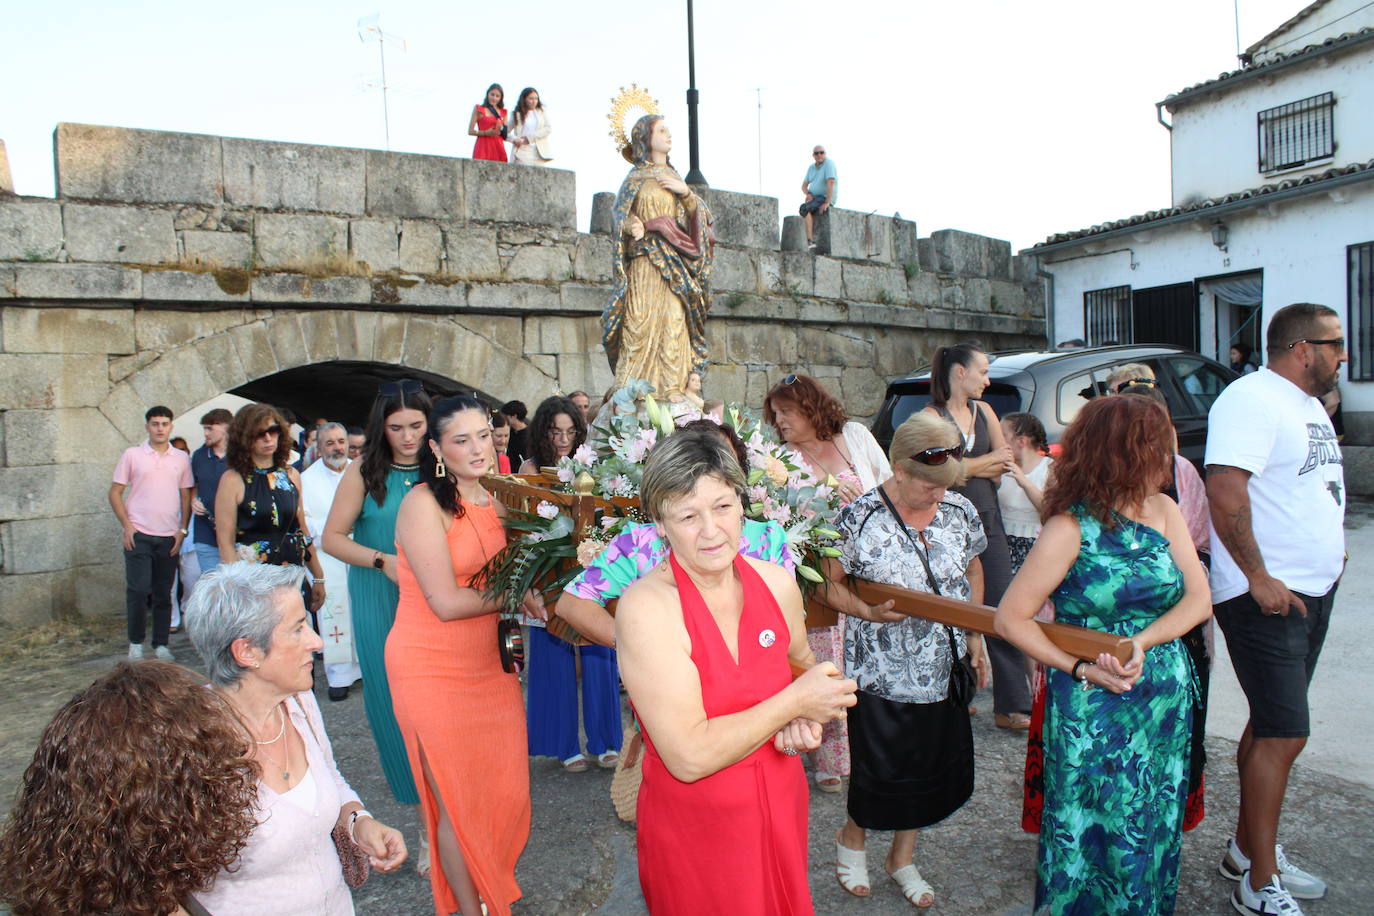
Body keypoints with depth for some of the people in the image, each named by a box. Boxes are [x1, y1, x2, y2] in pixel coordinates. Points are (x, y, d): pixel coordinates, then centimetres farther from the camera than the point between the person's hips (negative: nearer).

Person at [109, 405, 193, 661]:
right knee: (138, 591, -4)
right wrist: (127, 526, -6)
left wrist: (182, 530, 2)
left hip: (169, 537, 2)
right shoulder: (132, 455, 3)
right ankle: (135, 644, 12)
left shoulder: (181, 458, 8)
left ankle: (161, 645, 16)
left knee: (163, 594, 7)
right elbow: (115, 493, 5)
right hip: (139, 535, -2)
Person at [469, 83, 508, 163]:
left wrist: (501, 130, -8)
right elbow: (470, 131, 2)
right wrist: (485, 133, -12)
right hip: (483, 147, -3)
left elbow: (506, 135, 13)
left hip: (498, 147, 3)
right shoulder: (479, 109, 8)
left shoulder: (503, 112, 15)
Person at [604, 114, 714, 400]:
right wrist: (633, 226, -21)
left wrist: (686, 192, -1)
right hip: (645, 261, -4)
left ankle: (672, 387, -6)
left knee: (674, 320, -5)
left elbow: (699, 214, 17)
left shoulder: (674, 177, 22)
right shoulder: (637, 177, 7)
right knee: (644, 320, -11)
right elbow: (620, 215, 0)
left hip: (675, 263, 5)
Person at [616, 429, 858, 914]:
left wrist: (805, 720, -8)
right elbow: (689, 757, -28)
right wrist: (794, 701, -20)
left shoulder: (777, 583, -8)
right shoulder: (647, 606, -24)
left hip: (782, 809, 5)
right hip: (693, 829, -5)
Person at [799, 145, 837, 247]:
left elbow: (830, 183, -22)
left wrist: (827, 202, -30)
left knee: (805, 208, -30)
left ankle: (810, 240, -30)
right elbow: (804, 185, 12)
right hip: (813, 198, 7)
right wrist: (808, 194, -11)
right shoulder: (811, 167, 11)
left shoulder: (828, 163, -12)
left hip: (825, 198, -7)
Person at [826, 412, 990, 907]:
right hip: (881, 674, -4)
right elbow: (830, 584, -6)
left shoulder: (960, 511, -2)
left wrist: (974, 635, 9)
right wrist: (868, 609, -23)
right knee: (882, 772, 5)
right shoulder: (858, 518, -15)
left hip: (945, 672, 5)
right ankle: (851, 839, 38)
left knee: (932, 771, 16)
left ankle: (903, 857, 41)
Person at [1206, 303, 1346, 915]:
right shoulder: (1251, 398, -16)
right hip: (1266, 596, -10)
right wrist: (1259, 578, -23)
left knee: (1270, 728, 16)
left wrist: (1330, 549, 15)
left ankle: (1247, 851, 29)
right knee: (1284, 737, -7)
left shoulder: (1308, 403, 16)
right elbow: (1224, 489, -26)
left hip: (1312, 592, 10)